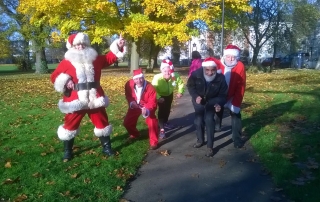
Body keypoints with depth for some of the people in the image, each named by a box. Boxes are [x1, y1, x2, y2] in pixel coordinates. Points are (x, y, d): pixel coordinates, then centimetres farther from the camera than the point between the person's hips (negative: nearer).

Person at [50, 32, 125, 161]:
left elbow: (109, 58, 13)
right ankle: (67, 151, 23)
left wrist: (118, 47, 1)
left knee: (102, 123, 10)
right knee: (70, 126, 6)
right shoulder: (66, 62, -1)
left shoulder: (95, 59, 8)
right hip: (75, 101, -2)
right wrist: (65, 82, -17)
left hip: (95, 99, 2)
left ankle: (106, 148, 27)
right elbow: (54, 76, 2)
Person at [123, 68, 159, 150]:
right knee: (127, 122, 7)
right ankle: (134, 134, 42)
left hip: (147, 107, -4)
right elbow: (128, 95, -1)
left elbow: (152, 102, -31)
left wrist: (147, 110, -52)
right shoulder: (129, 84, -22)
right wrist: (131, 102, -22)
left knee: (152, 123, -23)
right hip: (135, 106, 4)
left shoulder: (150, 88, -32)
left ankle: (154, 142, -1)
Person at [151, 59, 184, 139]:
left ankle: (165, 123, 46)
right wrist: (158, 97, -51)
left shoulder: (175, 76, -32)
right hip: (160, 96, -4)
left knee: (168, 109, 22)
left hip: (169, 94, 4)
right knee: (162, 110, -14)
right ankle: (162, 129, -8)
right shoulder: (157, 78, -41)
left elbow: (180, 83, -14)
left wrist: (180, 92, -26)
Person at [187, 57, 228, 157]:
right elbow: (190, 86, -12)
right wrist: (195, 96, -29)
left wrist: (219, 104, -42)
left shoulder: (220, 78, -30)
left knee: (209, 120, -16)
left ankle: (210, 146, -3)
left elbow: (222, 94, -20)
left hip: (212, 101, -1)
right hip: (198, 100, 2)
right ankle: (200, 140, 35)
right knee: (198, 120, 8)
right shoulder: (196, 74, -31)